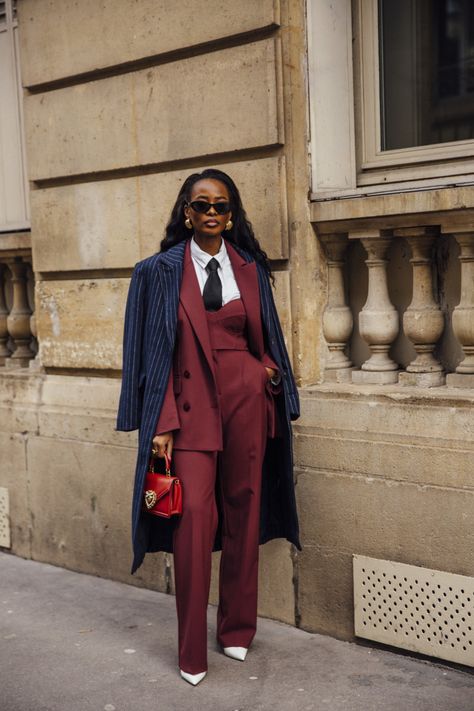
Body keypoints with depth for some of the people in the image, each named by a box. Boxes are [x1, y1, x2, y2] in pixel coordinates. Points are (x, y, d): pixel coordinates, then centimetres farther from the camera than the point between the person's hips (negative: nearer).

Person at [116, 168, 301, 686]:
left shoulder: (251, 268, 7)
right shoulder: (160, 271, 0)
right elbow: (153, 352, -2)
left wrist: (270, 371, -3)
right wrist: (161, 424, -8)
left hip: (248, 404, 3)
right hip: (191, 406, -2)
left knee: (243, 514, 9)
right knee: (193, 516, -8)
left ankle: (236, 629, 27)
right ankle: (191, 652, 7)